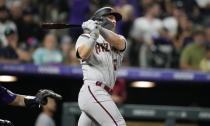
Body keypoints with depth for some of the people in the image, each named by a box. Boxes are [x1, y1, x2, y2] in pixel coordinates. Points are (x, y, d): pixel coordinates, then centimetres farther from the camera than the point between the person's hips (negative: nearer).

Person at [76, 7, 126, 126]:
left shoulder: (119, 39, 21)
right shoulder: (85, 38, 8)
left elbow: (119, 43, -6)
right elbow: (83, 54, -14)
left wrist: (100, 29, -21)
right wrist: (93, 36, -25)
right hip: (94, 90, -6)